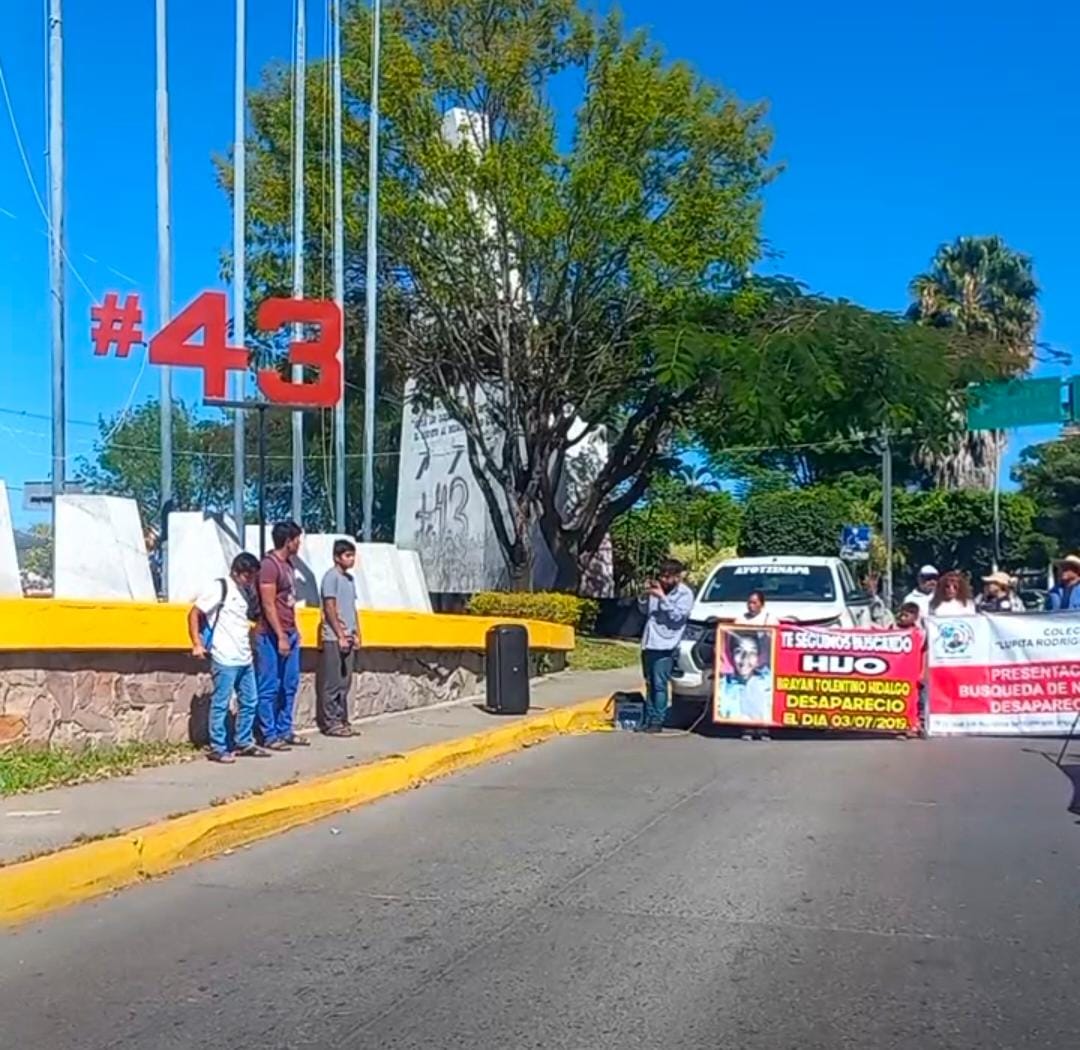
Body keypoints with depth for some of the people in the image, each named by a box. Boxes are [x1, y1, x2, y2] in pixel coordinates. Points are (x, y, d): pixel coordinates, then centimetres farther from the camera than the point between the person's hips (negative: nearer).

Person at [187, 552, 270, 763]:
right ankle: (217, 748, 6)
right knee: (221, 704, -1)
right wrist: (197, 644, -12)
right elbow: (194, 613, -8)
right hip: (225, 659, -8)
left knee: (249, 702, 12)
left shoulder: (246, 591, 14)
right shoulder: (219, 588, -8)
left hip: (245, 658, 8)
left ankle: (244, 743, 23)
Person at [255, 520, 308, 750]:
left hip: (289, 634, 9)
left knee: (289, 686, 12)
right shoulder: (269, 565, -15)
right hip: (272, 637, -9)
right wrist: (280, 636, -19)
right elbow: (268, 605, -17)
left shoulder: (288, 563, 13)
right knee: (270, 688, -1)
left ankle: (284, 731, 20)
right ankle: (270, 736, 4)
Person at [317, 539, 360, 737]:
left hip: (348, 637, 8)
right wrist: (340, 636, -15)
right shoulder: (331, 576, -10)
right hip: (334, 638, -8)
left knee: (344, 683, 11)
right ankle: (330, 723, 1)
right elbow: (330, 608, -14)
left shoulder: (349, 578, 14)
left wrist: (355, 634, 13)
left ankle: (342, 720, 16)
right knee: (332, 683, -3)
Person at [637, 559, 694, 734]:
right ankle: (648, 719, 15)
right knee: (650, 684, 10)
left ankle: (657, 721, -4)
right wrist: (646, 594, 1)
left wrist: (662, 597, -17)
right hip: (648, 643, 6)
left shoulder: (685, 594, -4)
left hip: (665, 645, -6)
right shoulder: (658, 588, 13)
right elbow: (644, 609, 19)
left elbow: (677, 616, -15)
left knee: (659, 684, -8)